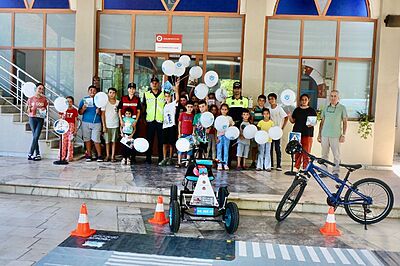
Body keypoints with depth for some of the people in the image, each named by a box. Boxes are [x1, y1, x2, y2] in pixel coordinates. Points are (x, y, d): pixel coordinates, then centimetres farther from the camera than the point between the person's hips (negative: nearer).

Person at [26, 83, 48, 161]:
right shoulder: (31, 99, 4)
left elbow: (46, 109, 14)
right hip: (32, 118, 0)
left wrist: (44, 110, -8)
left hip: (40, 119, 0)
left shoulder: (44, 99, 6)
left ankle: (30, 154, 2)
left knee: (36, 136, -5)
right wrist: (30, 109, -13)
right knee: (34, 136, -1)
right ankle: (37, 154, 3)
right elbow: (27, 110, 9)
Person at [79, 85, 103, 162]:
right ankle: (89, 155, 14)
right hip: (86, 122, 2)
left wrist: (98, 112, -13)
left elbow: (101, 113, 8)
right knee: (87, 139, 5)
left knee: (96, 140, -7)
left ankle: (99, 156, 1)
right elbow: (80, 112, 6)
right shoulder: (84, 100, 9)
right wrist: (83, 108, -13)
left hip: (96, 122, -2)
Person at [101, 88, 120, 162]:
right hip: (107, 125, -1)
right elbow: (103, 114, 0)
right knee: (107, 141, 4)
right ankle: (107, 156, 13)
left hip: (115, 125, 1)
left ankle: (113, 156, 8)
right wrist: (104, 125, -6)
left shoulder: (118, 102, 4)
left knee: (114, 141, 3)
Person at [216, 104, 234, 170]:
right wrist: (216, 137, -6)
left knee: (226, 150, 1)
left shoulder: (229, 118, 9)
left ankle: (225, 164, 6)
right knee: (219, 149, -1)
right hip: (220, 135, -1)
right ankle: (219, 164, 4)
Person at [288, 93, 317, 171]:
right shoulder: (297, 110, 10)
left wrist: (312, 124, -15)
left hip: (307, 133, -1)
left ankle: (305, 167, 7)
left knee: (306, 151, -1)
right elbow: (293, 121, 9)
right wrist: (289, 116, -9)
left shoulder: (311, 110, 5)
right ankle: (296, 167, 10)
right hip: (297, 132, 2)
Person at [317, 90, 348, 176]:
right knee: (324, 154, 7)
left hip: (335, 136, -4)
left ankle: (336, 172, 8)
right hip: (325, 135, 4)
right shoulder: (326, 108, 12)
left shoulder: (342, 108, 1)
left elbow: (345, 122, 1)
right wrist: (319, 134, 12)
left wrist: (343, 135, -6)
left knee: (336, 155, -1)